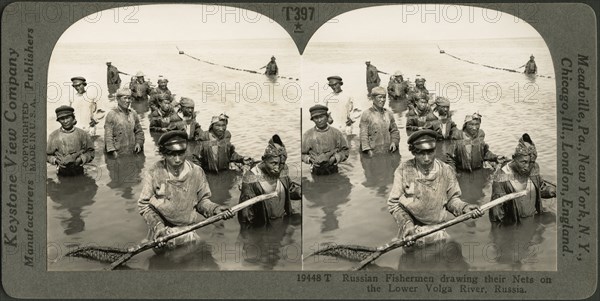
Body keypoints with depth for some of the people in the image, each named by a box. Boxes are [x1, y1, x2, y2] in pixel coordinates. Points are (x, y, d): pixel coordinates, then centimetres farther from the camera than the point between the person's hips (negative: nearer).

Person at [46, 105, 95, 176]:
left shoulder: (82, 134, 2)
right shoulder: (53, 136, 3)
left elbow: (90, 152, 6)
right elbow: (48, 155, 9)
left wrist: (81, 159, -12)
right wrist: (56, 161, -10)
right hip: (62, 173, 0)